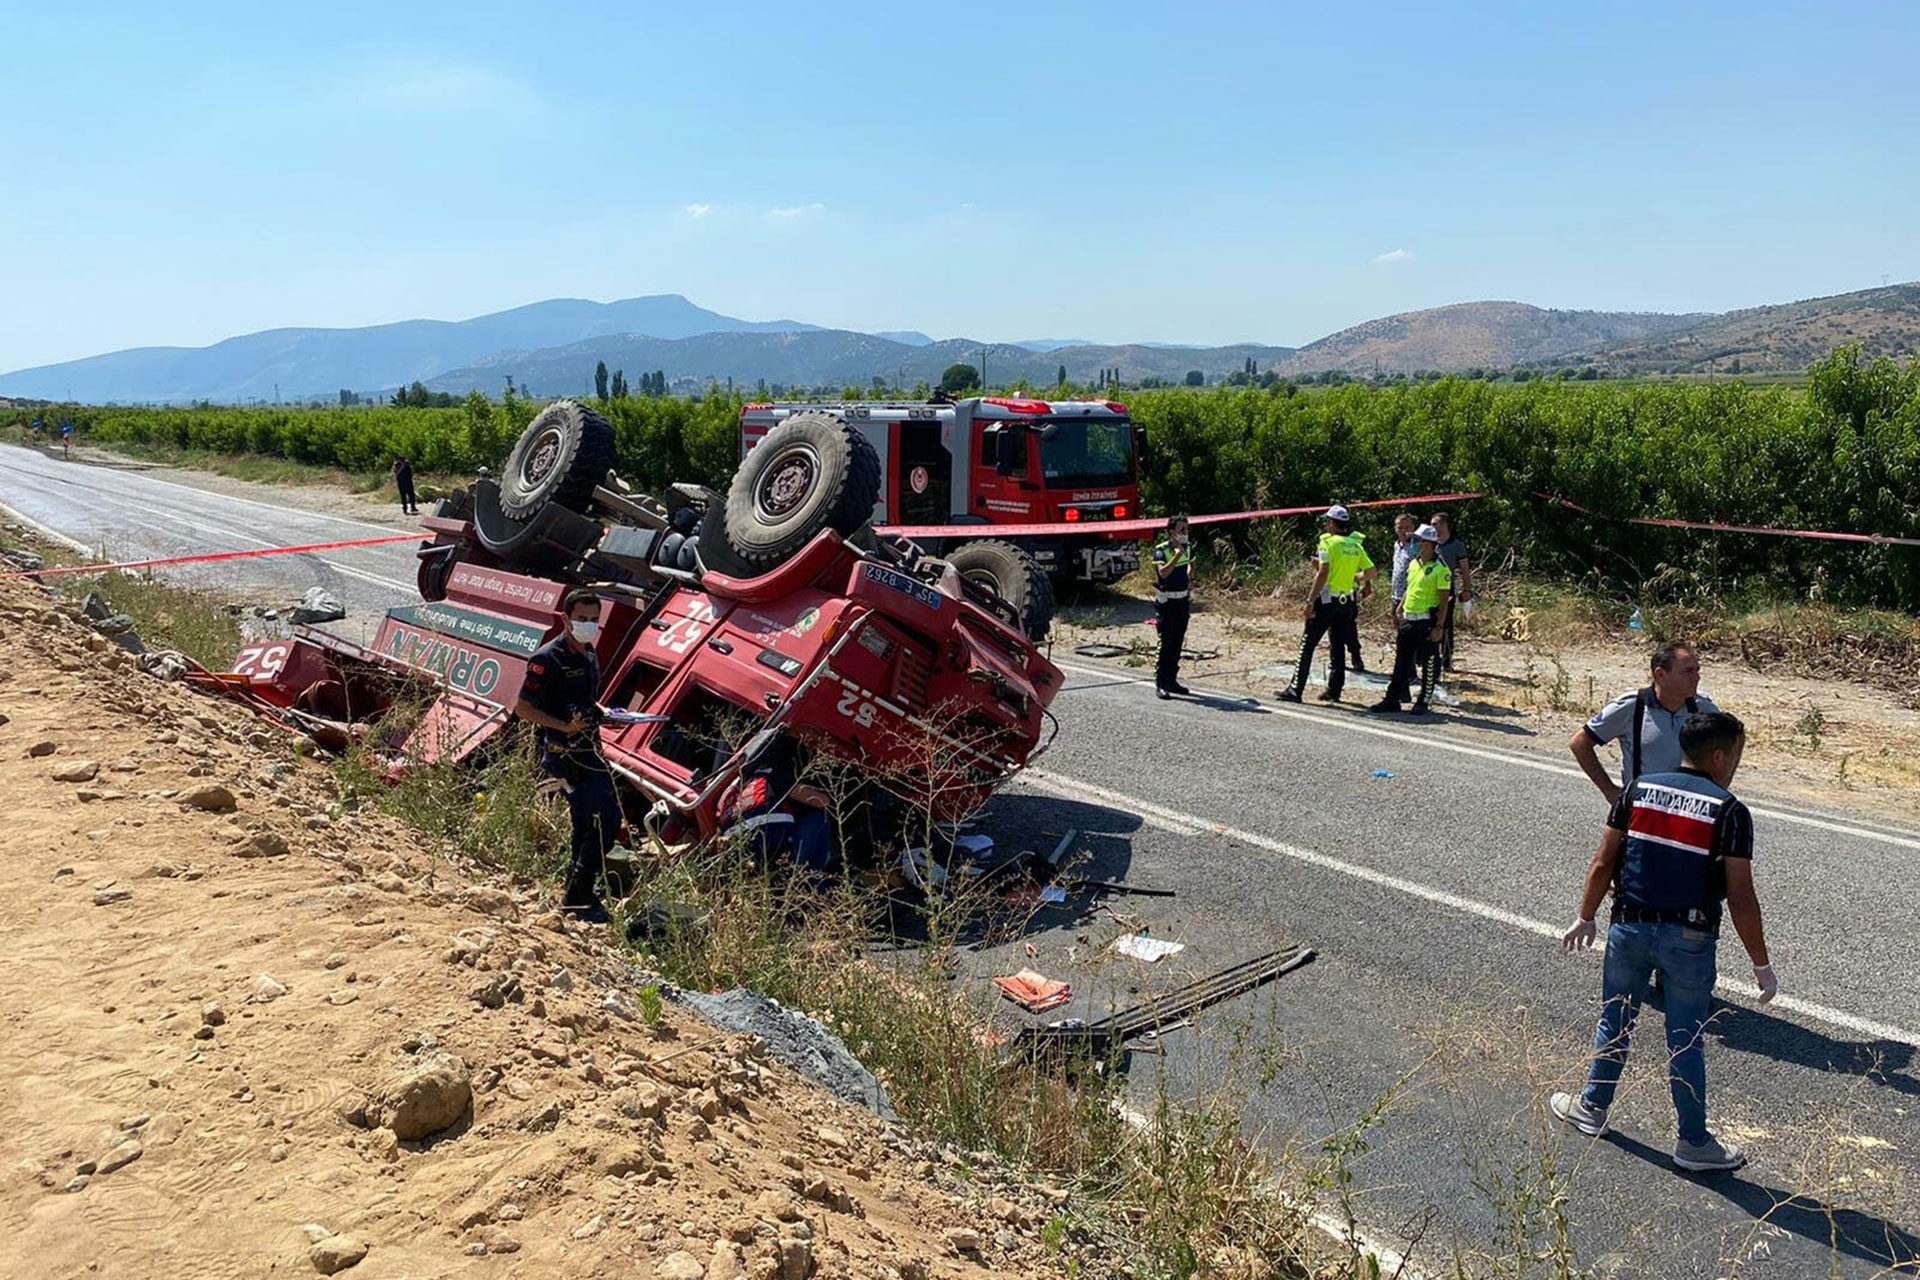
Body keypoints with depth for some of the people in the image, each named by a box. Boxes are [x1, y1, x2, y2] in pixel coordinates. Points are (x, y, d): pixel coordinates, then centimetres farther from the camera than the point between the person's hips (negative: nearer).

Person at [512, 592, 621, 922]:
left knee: (587, 824, 17)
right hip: (564, 754, -9)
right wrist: (565, 726, -24)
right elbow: (522, 708, -15)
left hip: (586, 751, 9)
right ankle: (577, 897, -6)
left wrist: (599, 712, 10)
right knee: (605, 820, -14)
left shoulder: (589, 655, 14)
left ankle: (578, 892, 30)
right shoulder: (548, 658, -13)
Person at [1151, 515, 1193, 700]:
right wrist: (1178, 554, -34)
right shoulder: (1161, 550, -14)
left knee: (1178, 643, 11)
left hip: (1183, 600, 7)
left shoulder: (1188, 547, 6)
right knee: (1166, 643, -7)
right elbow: (1163, 572, -30)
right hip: (1166, 601, -6)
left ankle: (1172, 680, 20)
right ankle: (1160, 683, -1)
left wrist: (1190, 579, 10)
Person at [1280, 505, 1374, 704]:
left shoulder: (1328, 542, -11)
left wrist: (1310, 600, -17)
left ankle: (1296, 689, -4)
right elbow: (1371, 571, 7)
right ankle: (1334, 690, 15)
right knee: (1338, 647, 14)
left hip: (1327, 600, -6)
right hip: (1347, 601, 6)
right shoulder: (1356, 545, 8)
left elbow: (1323, 574, -18)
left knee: (1307, 645, -2)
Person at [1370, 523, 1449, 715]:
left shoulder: (1440, 569, -11)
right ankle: (1392, 699, 15)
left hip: (1427, 622, -7)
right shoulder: (1413, 563, 11)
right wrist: (1399, 612, 17)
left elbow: (1443, 601, -12)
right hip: (1408, 620, 7)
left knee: (1428, 664, 3)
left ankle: (1423, 702, 12)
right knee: (1401, 661, 10)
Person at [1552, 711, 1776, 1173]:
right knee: (1684, 1040, 9)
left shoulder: (1640, 790, 0)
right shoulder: (1729, 811, -10)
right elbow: (1740, 899, -12)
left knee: (1615, 1022, 18)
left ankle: (1592, 1107, 31)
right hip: (1689, 939, -2)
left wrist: (1585, 918, 13)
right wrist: (1762, 966, -3)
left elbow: (1603, 863, 1)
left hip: (1630, 928, 3)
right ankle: (1694, 1142, 21)